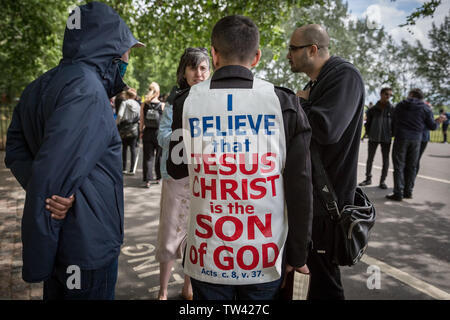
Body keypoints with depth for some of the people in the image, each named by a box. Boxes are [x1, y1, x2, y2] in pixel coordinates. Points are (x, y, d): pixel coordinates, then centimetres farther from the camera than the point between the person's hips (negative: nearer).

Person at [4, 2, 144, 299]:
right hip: (89, 245, -9)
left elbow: (16, 149, 9)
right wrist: (37, 262, -18)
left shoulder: (42, 85, 9)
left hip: (60, 240, 9)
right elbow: (51, 173, -25)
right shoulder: (86, 88, -20)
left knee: (59, 291, 22)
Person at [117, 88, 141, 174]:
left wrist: (116, 123, -4)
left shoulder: (124, 103, -6)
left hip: (125, 128, -2)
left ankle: (124, 168, 14)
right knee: (133, 149, 4)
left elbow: (120, 115, -15)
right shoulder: (138, 105, 4)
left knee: (124, 148, 9)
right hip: (134, 129, 2)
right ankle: (132, 169, 1)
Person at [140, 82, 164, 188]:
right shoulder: (162, 105, -8)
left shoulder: (144, 104, -2)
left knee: (147, 157, 7)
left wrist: (141, 132, 12)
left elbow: (142, 121, 2)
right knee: (159, 156, 14)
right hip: (159, 133, -1)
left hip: (147, 132, 1)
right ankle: (158, 177, 25)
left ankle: (148, 180, 4)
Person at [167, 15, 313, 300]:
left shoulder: (187, 101, -7)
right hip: (265, 259, 0)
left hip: (208, 258, 0)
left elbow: (176, 169, 7)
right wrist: (298, 253, 3)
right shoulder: (284, 102, -9)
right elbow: (300, 186, -7)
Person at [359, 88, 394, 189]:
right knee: (370, 158, 7)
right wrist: (368, 133, -1)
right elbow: (368, 123, 11)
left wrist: (391, 133, -6)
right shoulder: (373, 109, 5)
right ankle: (368, 179, 19)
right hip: (373, 138, 1)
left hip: (386, 138, -1)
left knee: (385, 160, 4)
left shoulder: (392, 109, 2)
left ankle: (382, 181, 14)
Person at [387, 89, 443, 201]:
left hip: (401, 138, -1)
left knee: (399, 166, 0)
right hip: (416, 140, 2)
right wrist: (437, 121, 28)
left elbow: (393, 121, 13)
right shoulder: (425, 108, 5)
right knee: (411, 166, 11)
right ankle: (408, 192, 17)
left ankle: (398, 193, -4)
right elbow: (432, 126, 7)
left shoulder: (400, 105, 6)